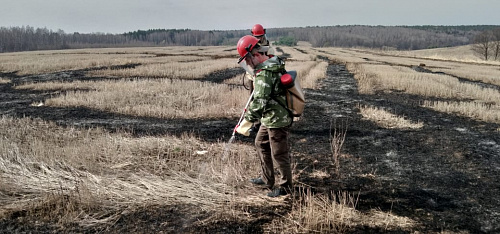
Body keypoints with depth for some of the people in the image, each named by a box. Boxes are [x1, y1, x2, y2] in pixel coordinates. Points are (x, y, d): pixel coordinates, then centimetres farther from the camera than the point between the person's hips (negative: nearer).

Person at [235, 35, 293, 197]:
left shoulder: (263, 73, -24)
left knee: (279, 154, 4)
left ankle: (285, 187, 21)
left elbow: (259, 102, -30)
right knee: (261, 144, 23)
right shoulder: (273, 63, 7)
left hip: (277, 120, -11)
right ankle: (267, 179, 35)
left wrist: (246, 122, -27)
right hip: (270, 119, 11)